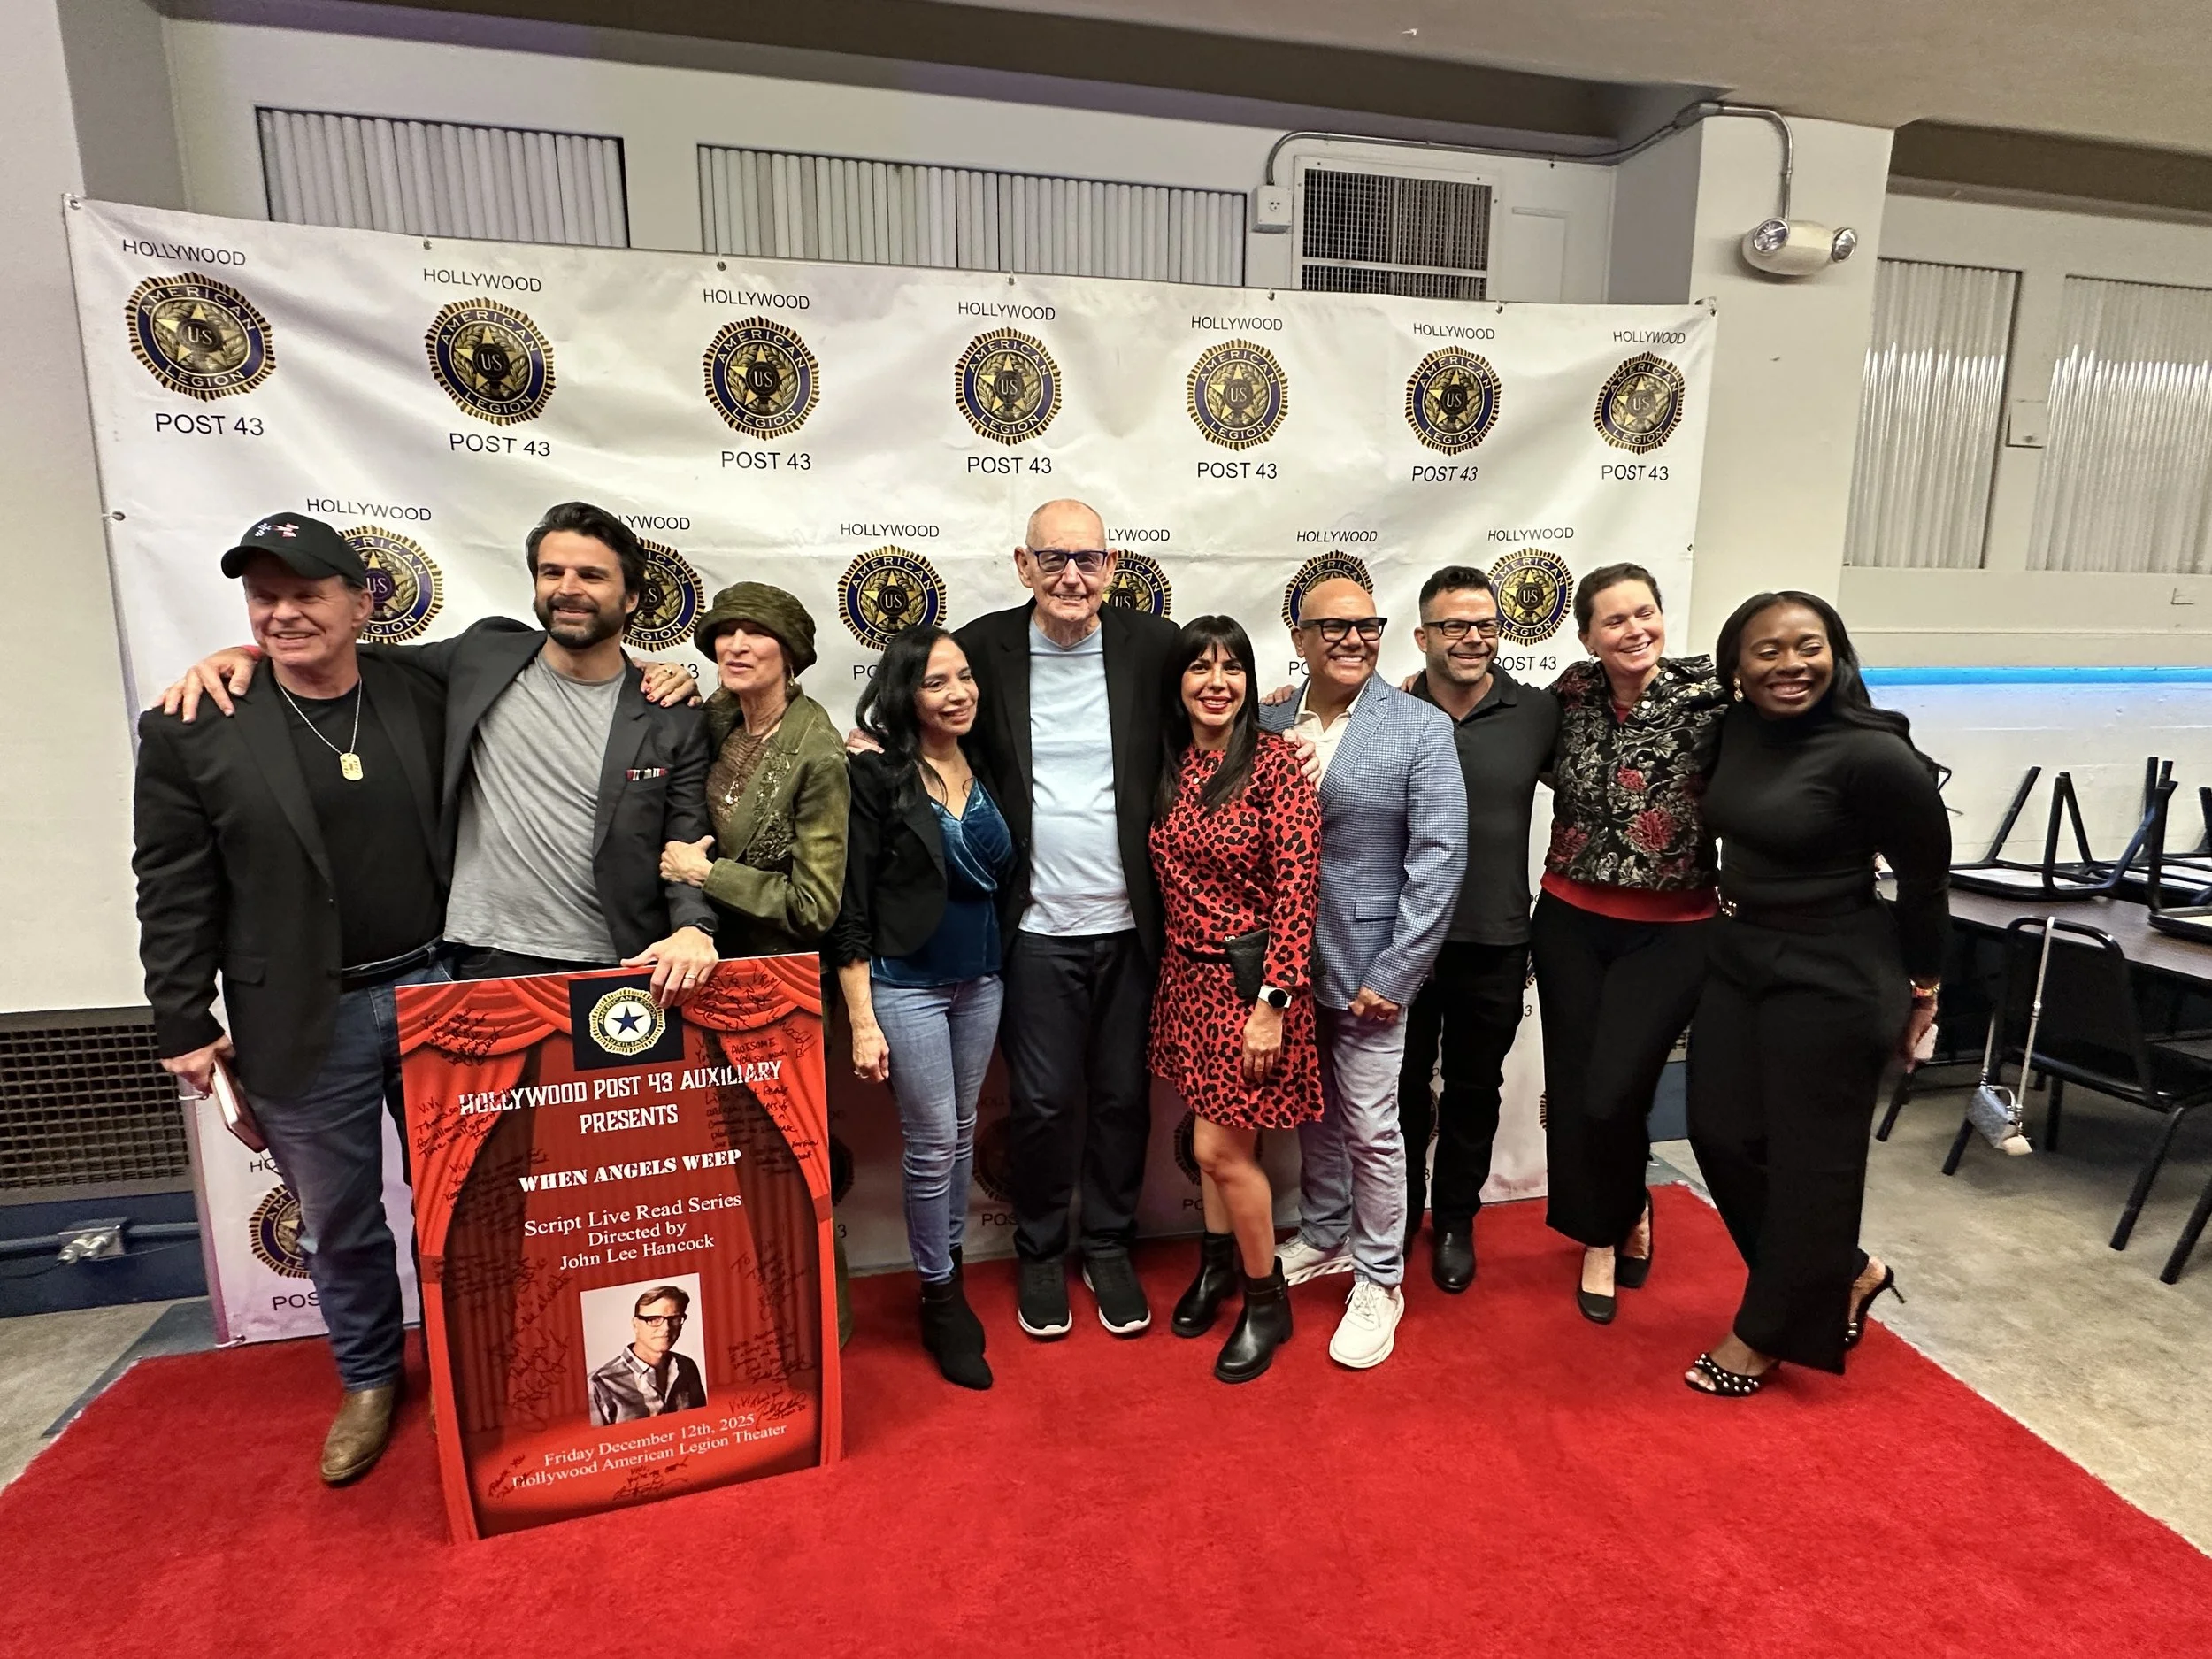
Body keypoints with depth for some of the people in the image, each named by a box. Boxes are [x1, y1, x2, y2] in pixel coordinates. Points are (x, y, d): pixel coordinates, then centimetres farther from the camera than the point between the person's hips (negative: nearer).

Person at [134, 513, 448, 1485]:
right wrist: (183, 1023, -2)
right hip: (302, 1025, -1)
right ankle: (369, 1381, 37)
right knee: (339, 1224, 14)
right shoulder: (188, 731, -4)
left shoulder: (425, 703, 0)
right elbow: (174, 892, -2)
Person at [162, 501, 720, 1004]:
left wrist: (692, 929, -23)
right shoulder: (483, 656, 4)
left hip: (616, 971, -1)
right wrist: (245, 654, 0)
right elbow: (363, 660, 17)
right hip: (484, 963, 1)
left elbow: (688, 849, -4)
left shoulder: (672, 719, -1)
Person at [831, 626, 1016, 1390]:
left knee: (960, 1134, 17)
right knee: (932, 1143, 3)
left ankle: (948, 1271, 36)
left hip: (982, 980, 5)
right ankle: (940, 1300, 23)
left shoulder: (987, 770, 3)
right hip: (906, 985, -5)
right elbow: (851, 907, -12)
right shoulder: (877, 774, -12)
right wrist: (862, 1020, -13)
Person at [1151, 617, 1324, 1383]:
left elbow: (1297, 885, -17)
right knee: (1211, 1136, 17)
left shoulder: (1274, 760, -14)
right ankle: (1218, 1261, 41)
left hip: (1250, 974, -5)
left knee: (1220, 1148, 1)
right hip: (1187, 972, 5)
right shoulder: (1169, 765, 3)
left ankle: (1267, 1302, 24)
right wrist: (1175, 965, 6)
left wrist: (1271, 1002, -18)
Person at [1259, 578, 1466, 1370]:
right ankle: (1324, 1237, 42)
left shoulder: (1422, 728, -9)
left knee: (1371, 1129, 7)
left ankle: (1379, 1281, 27)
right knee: (1313, 1113, 20)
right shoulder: (1267, 723, 1)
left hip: (1366, 967, -4)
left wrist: (1391, 977, -14)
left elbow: (1438, 861, -12)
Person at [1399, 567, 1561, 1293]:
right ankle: (1399, 1215, 39)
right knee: (1405, 1089, 16)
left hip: (1496, 943, 1)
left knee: (1474, 1091, 17)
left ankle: (1456, 1221, 39)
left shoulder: (1538, 712, -4)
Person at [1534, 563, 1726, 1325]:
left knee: (1613, 1096, -6)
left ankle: (1629, 1213, 28)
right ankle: (1601, 1238, 32)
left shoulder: (1708, 694, -12)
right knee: (1571, 1089, 8)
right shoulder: (1573, 692, 0)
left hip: (1668, 932, -3)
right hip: (1569, 921, 4)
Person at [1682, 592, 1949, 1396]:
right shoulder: (1738, 730, 0)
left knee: (1810, 1157, 7)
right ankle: (1844, 1275, 36)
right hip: (1735, 958, 8)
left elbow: (1926, 876, -7)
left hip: (1831, 977, -7)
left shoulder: (1872, 754, -19)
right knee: (1722, 1135, 12)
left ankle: (1768, 1331, 25)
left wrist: (1918, 987, 3)